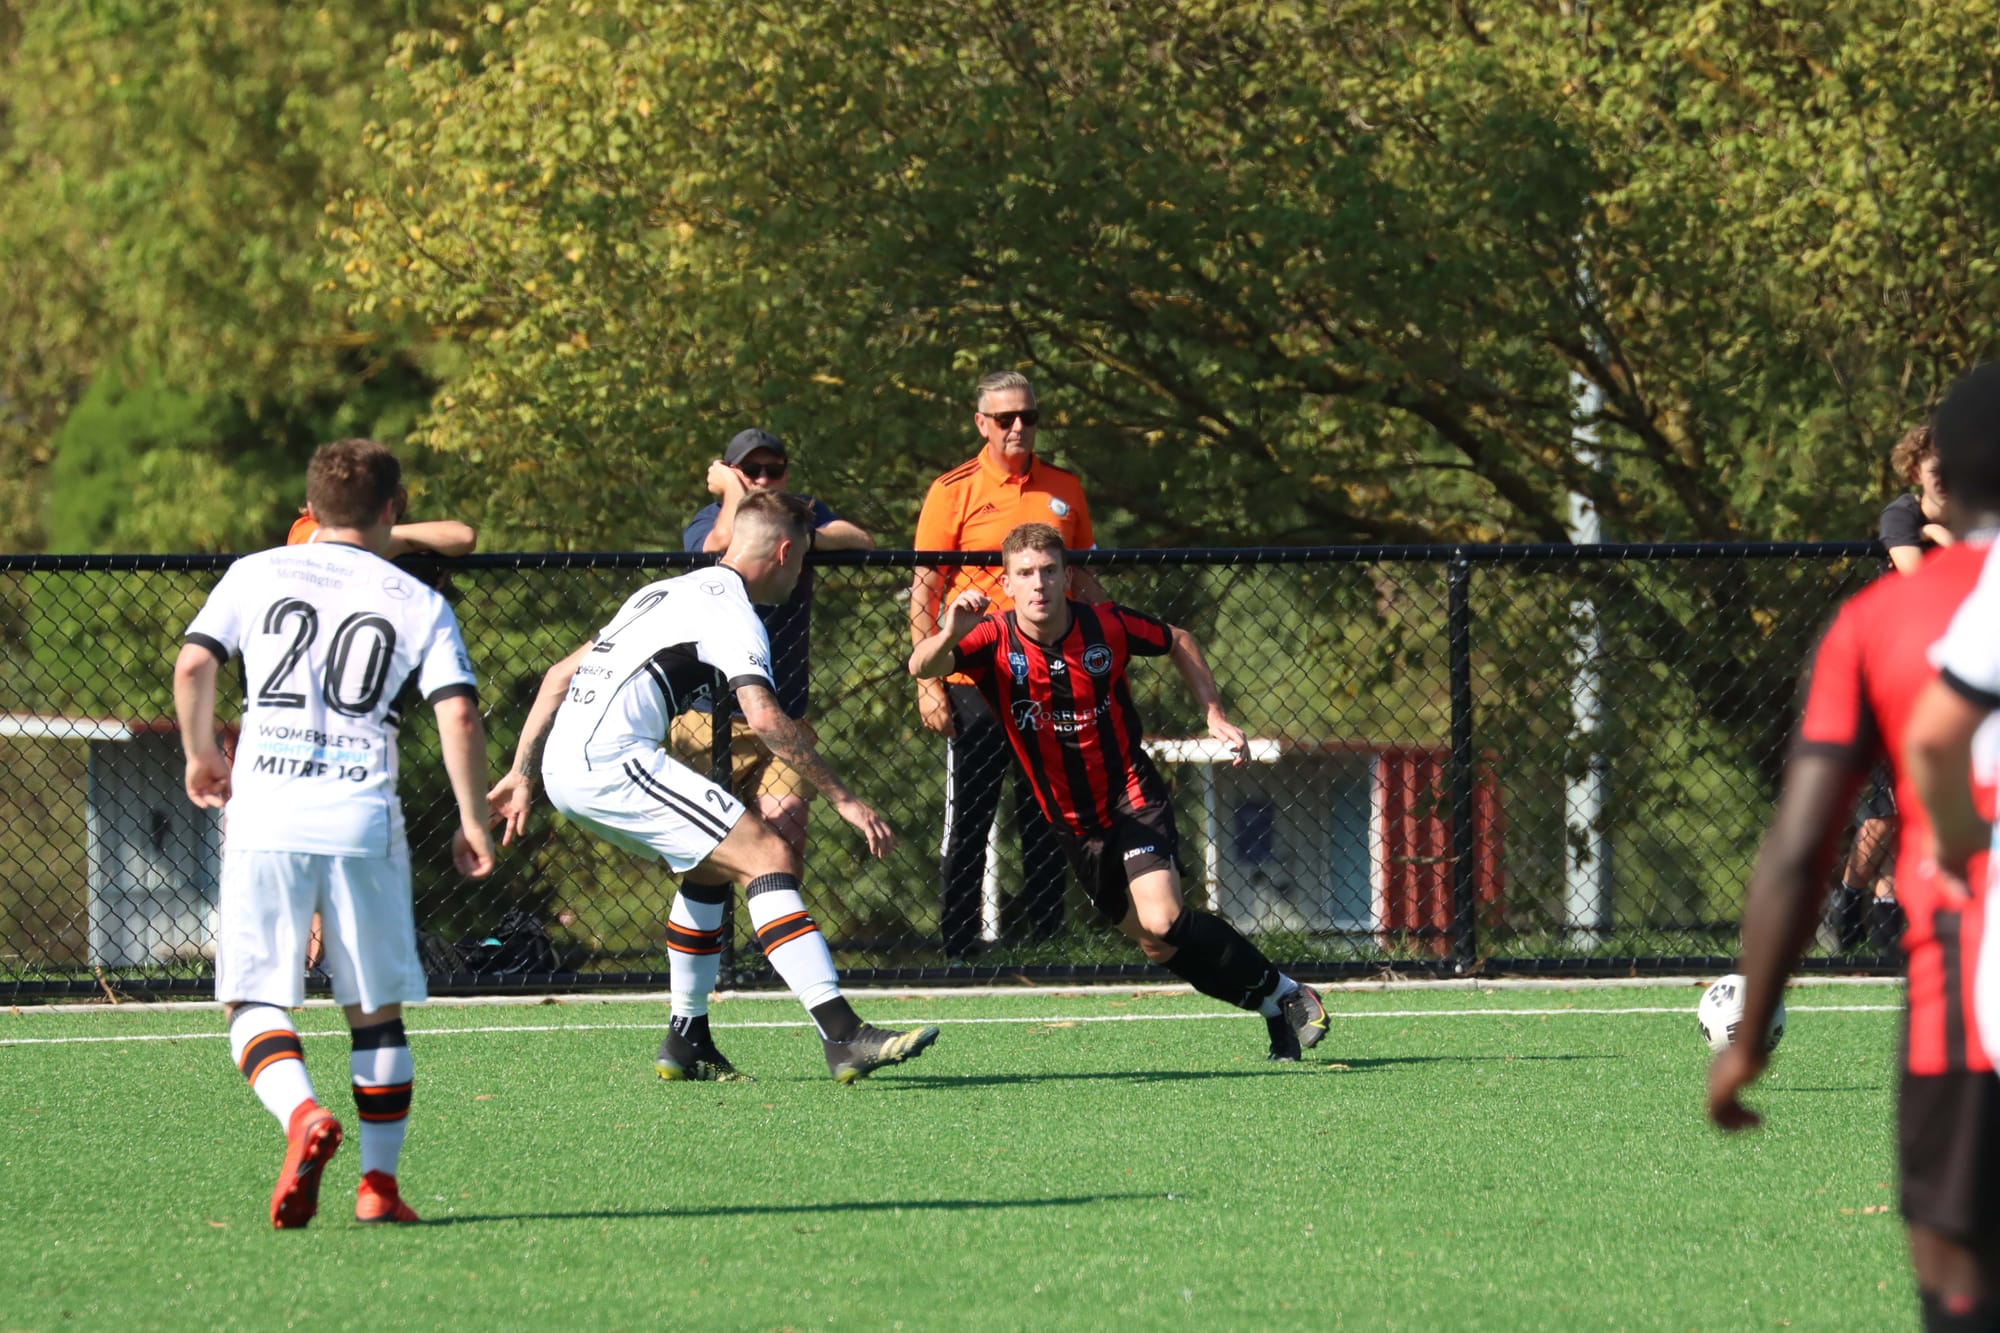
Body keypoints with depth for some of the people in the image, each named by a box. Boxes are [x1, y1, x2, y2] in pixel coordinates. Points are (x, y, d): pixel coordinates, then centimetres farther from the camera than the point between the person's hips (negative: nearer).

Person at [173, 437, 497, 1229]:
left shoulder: (257, 575, 11)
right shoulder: (416, 603, 10)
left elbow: (192, 665, 1)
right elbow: (458, 717, 0)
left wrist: (200, 754, 18)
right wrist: (472, 823, 9)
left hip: (266, 812, -1)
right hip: (363, 817, 1)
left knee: (255, 1005, 1)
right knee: (376, 1009, 13)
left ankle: (302, 1115, -28)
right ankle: (379, 1182, 11)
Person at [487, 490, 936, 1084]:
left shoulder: (665, 592, 26)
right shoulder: (730, 609, -2)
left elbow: (559, 676, 29)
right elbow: (765, 718, -17)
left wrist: (522, 774, 30)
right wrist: (843, 798, -13)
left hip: (565, 768, 10)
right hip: (612, 761, -10)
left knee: (711, 866, 24)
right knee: (769, 856, -13)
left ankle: (687, 1041, 24)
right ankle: (842, 1035, -25)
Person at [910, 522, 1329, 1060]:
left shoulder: (1106, 626, -12)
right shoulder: (993, 641, -13)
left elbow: (1179, 643, 9)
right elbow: (922, 668, -32)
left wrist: (1215, 716, 1)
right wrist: (947, 637, -54)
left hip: (1132, 798, -3)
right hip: (1074, 825, 3)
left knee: (1161, 922, -24)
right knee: (1158, 949, 6)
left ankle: (1284, 994, -9)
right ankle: (1275, 1012, 22)